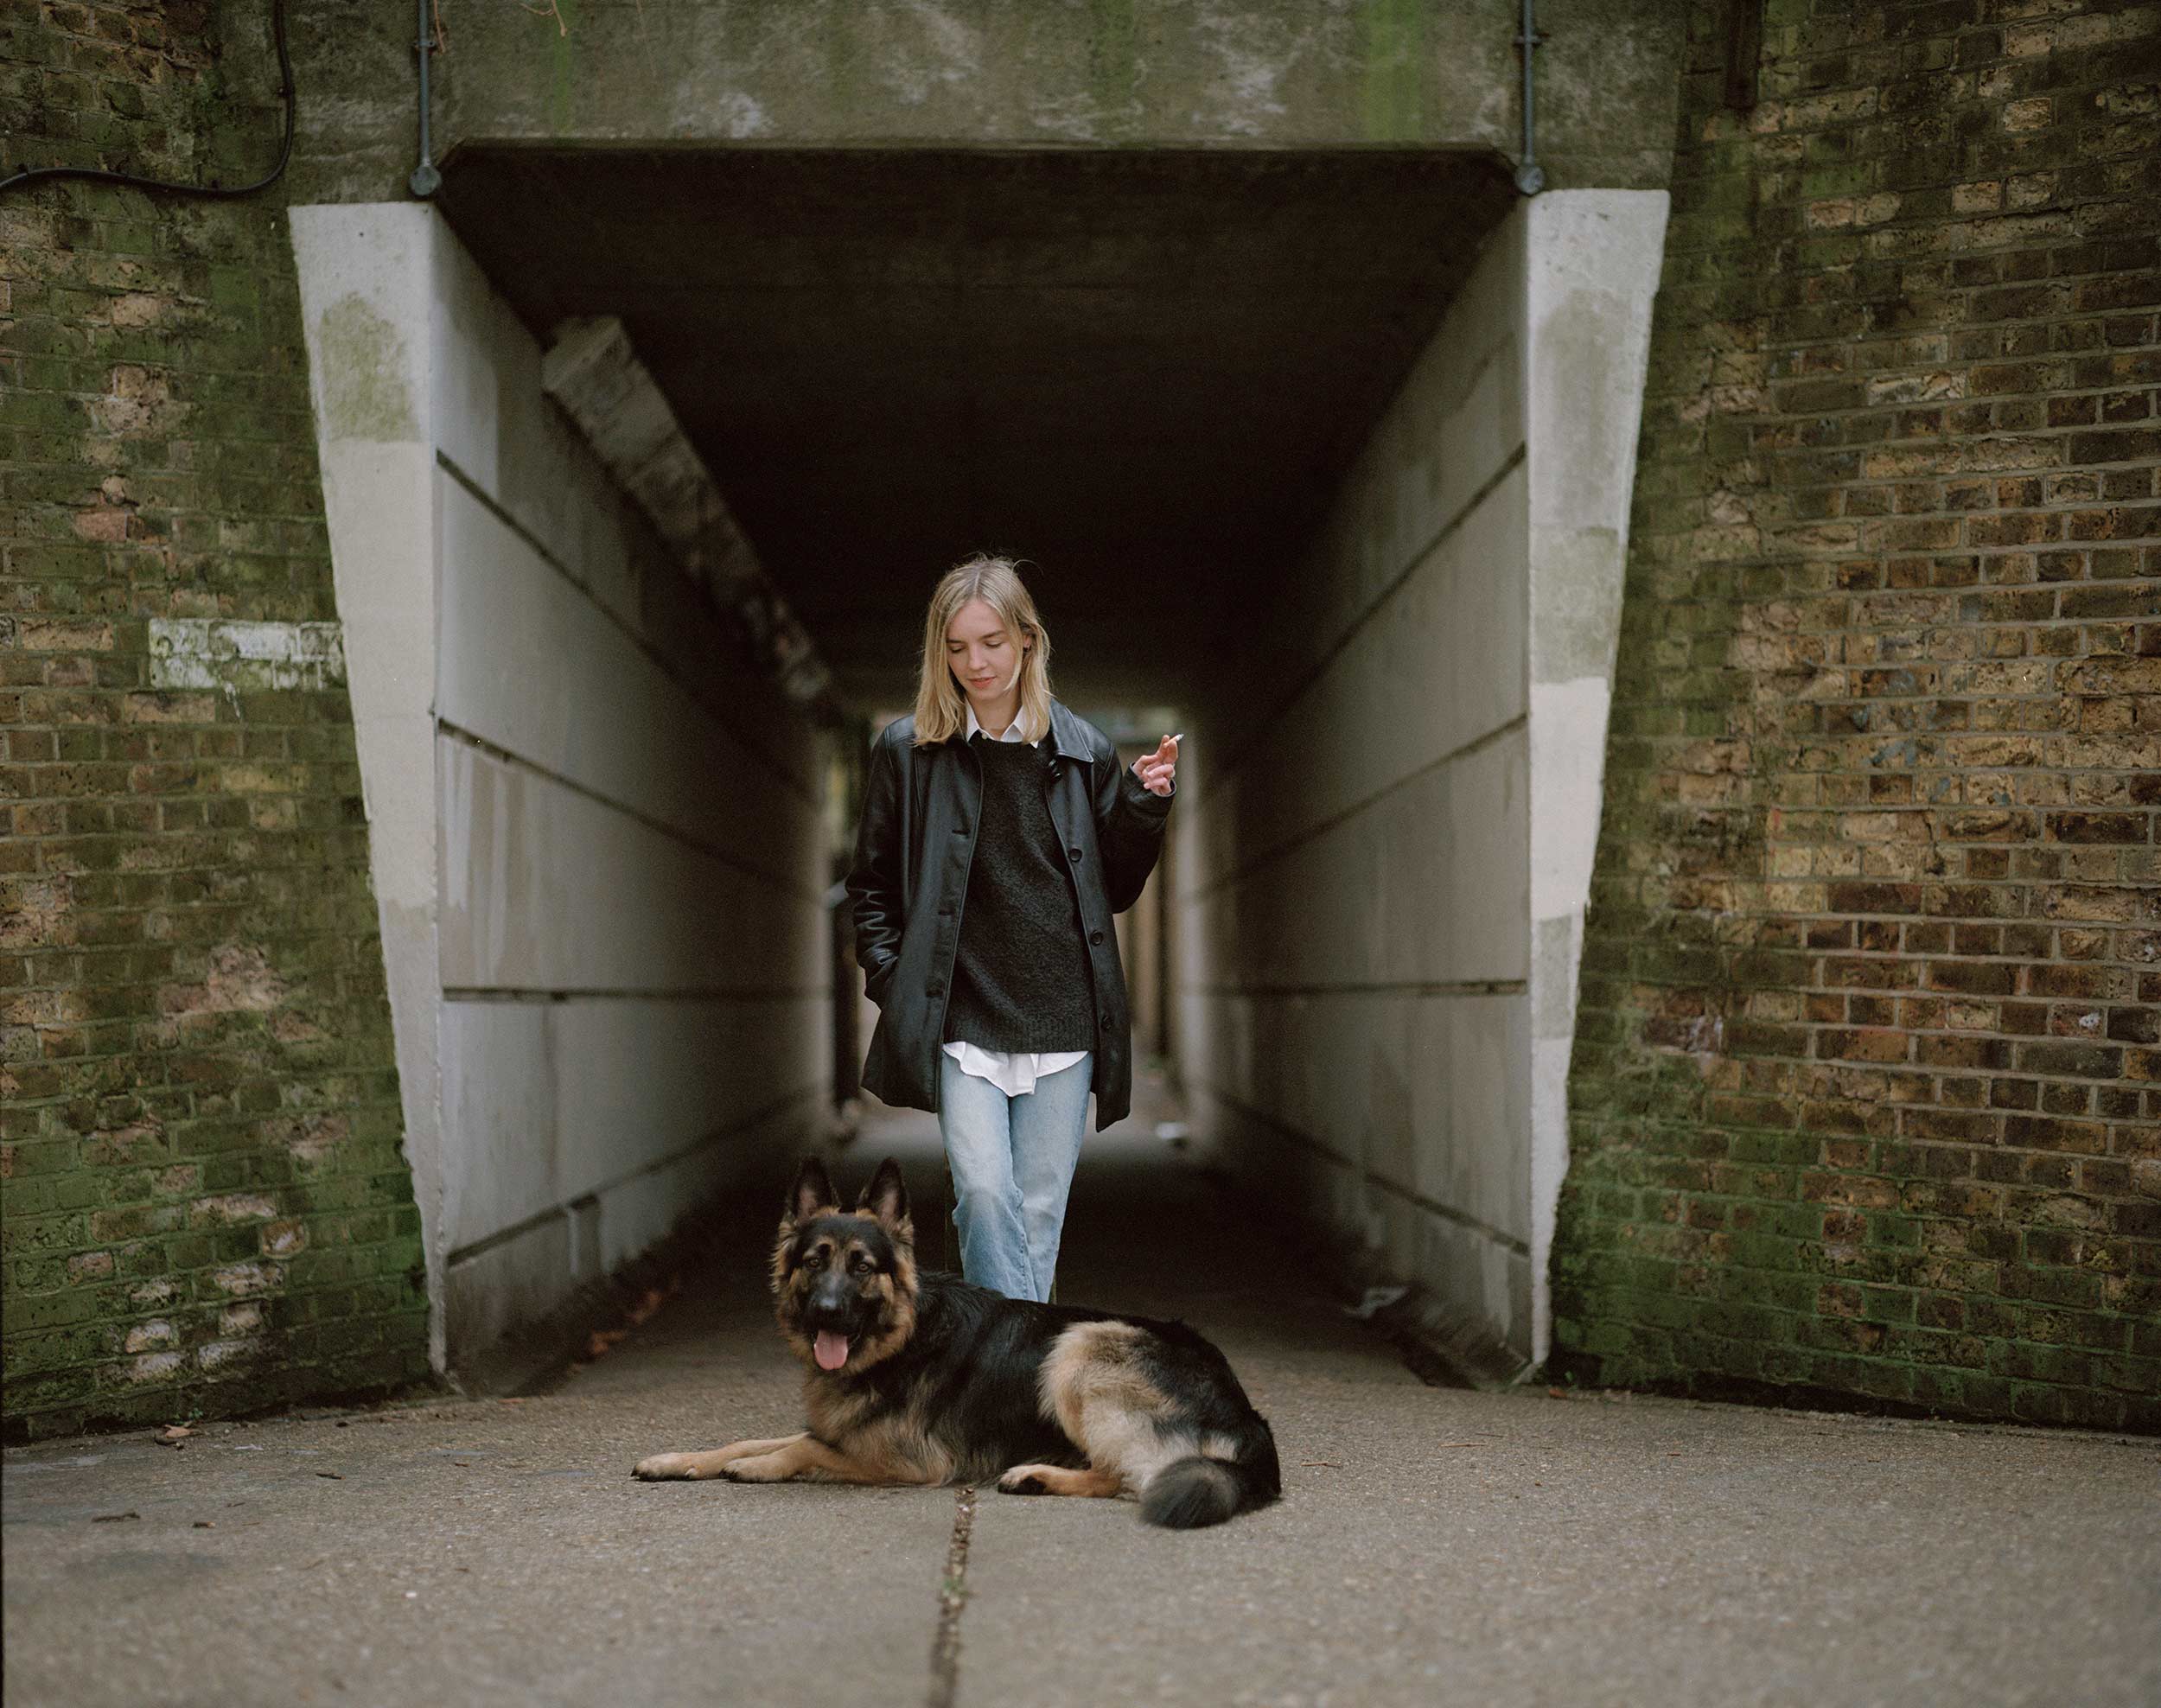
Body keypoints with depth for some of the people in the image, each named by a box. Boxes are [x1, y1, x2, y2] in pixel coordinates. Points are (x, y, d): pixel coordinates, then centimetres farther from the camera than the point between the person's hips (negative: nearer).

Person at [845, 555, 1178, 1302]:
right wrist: (892, 981, -1)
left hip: (1060, 1017, 2)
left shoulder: (1084, 750, 7)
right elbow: (872, 884, 11)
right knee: (985, 1192, -14)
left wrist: (1146, 806, -2)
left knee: (1040, 1207, 5)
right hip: (959, 1018, -2)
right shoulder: (906, 750, 3)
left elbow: (1117, 889, 13)